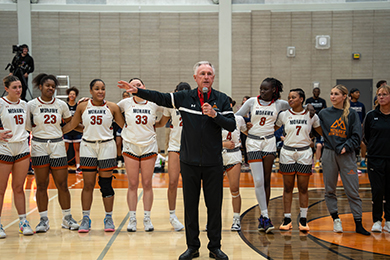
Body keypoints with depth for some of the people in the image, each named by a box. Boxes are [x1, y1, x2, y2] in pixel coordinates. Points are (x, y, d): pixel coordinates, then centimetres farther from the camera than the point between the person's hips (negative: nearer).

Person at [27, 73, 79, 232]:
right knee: (41, 185, 1)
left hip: (57, 145, 1)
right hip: (39, 146, -1)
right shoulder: (31, 105, 0)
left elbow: (70, 123, 17)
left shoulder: (61, 105, 6)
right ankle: (43, 220, 9)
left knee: (62, 184, 0)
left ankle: (67, 218, 12)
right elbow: (26, 127, 1)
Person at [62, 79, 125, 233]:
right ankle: (85, 218, 12)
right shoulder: (82, 107, 3)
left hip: (107, 147, -1)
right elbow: (71, 125, 12)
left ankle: (109, 218, 14)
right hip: (87, 147, 1)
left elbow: (124, 126, 7)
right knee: (88, 185, 2)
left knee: (106, 184, 2)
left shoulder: (112, 107, 1)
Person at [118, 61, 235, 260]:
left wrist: (215, 115, -18)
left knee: (214, 205, 4)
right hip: (189, 161, 1)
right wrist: (137, 91, -2)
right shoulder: (185, 98, 3)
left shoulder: (222, 100, 2)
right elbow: (160, 98, 5)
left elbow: (232, 125, -3)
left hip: (213, 163, -1)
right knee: (190, 205, 6)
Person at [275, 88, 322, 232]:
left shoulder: (311, 115, 1)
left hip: (304, 153, 0)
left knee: (303, 188, 3)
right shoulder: (284, 115, 2)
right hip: (287, 153, 0)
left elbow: (323, 132, 10)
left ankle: (303, 219, 12)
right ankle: (287, 219, 11)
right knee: (287, 188, 4)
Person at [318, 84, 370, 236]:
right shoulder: (324, 114, 7)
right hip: (329, 155, 2)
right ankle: (336, 219, 18)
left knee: (353, 191, -2)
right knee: (329, 190, 5)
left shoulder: (352, 114, 2)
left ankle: (358, 224, 2)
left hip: (347, 155, -2)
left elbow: (356, 136, -2)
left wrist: (345, 147, -11)